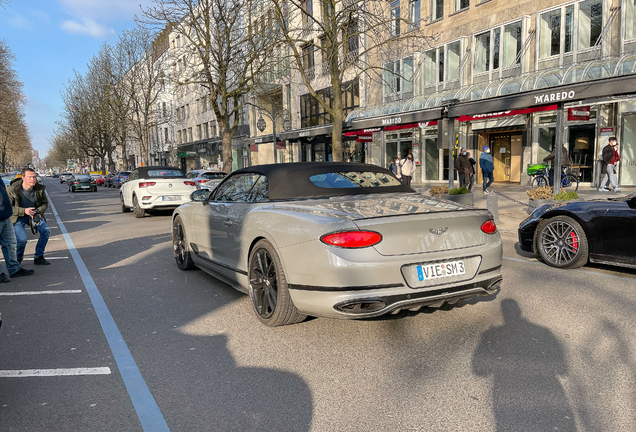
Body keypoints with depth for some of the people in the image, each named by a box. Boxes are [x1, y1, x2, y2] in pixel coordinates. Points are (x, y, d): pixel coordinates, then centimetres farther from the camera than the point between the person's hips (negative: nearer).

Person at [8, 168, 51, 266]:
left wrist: (38, 211, -18)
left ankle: (38, 257, 0)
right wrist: (24, 211, -29)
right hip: (18, 217, -4)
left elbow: (45, 203, 3)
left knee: (45, 231, -18)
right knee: (22, 239, -22)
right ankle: (18, 259, 11)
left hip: (34, 214, 4)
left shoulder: (39, 188, -10)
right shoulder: (13, 189, -20)